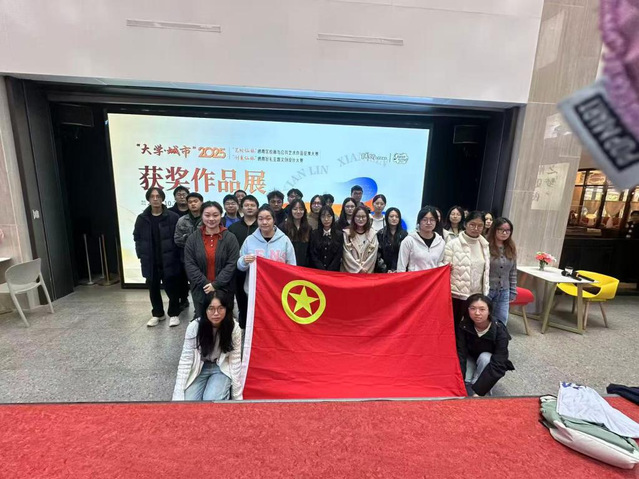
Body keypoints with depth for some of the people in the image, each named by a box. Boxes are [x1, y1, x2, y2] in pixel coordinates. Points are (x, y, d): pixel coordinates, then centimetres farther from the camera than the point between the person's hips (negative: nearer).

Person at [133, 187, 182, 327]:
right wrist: (141, 255, 5)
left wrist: (175, 255, -8)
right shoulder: (142, 218, 4)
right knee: (153, 289, 15)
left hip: (169, 261, -4)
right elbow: (137, 238, 12)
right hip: (150, 262, 4)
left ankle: (174, 314, 22)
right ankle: (157, 314, 33)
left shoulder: (172, 217, -7)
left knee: (171, 288, 4)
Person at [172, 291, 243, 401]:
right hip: (199, 368, 2)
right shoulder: (194, 327, -22)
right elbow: (185, 360, -14)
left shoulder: (234, 328, -21)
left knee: (210, 400, -24)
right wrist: (178, 396, -17)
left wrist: (237, 396, -11)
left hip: (222, 369, -1)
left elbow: (235, 361, -14)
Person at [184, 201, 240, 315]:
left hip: (224, 290, -1)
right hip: (200, 291, 1)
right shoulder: (193, 238, 2)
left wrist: (216, 284, -15)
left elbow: (232, 264, -9)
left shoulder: (230, 238, -4)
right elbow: (189, 265, -3)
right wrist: (205, 284, -13)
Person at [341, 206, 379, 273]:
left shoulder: (372, 234, 5)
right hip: (349, 271, -1)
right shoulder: (347, 233, -1)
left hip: (366, 272, 1)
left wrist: (364, 269, -7)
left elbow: (373, 254, 1)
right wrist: (359, 268, -10)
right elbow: (347, 254, -6)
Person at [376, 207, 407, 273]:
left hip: (400, 270, 1)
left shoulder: (404, 234, 2)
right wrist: (386, 270, -9)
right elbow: (378, 255, -3)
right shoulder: (380, 234, 0)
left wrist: (398, 269, -9)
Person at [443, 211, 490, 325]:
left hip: (476, 297, 4)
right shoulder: (453, 244, -8)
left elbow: (486, 272, 13)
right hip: (455, 295, -4)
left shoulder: (485, 246, 7)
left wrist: (485, 295, 12)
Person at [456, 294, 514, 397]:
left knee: (484, 357, -33)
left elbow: (498, 365, -35)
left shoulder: (499, 331, -29)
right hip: (471, 360, 1)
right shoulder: (463, 326, -23)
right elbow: (460, 355, -30)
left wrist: (477, 392, -42)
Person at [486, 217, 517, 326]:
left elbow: (513, 272, 12)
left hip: (504, 292, 5)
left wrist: (513, 291, 10)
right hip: (486, 290, -5)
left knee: (502, 322, 13)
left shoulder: (511, 249, 6)